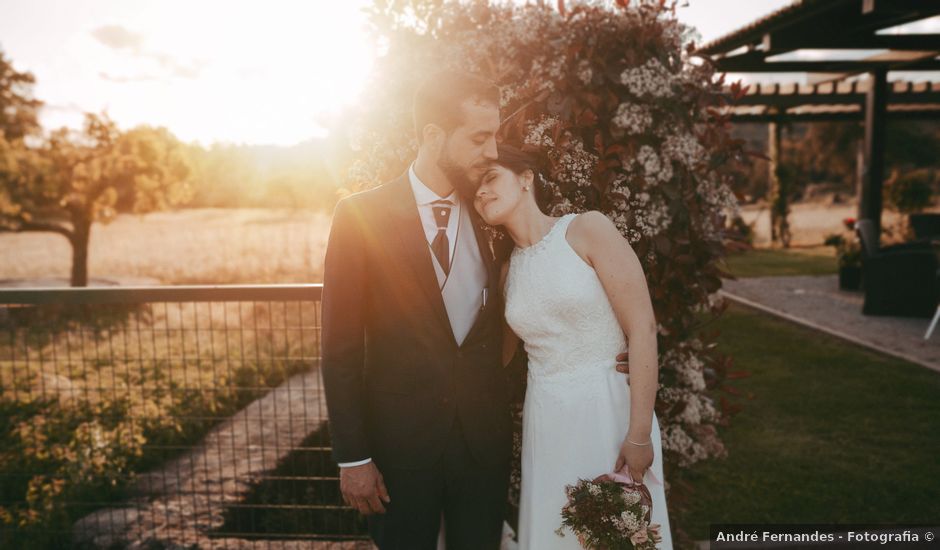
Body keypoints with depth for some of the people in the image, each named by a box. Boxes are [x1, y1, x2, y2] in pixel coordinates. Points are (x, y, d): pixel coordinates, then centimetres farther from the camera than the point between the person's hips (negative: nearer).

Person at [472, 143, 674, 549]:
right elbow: (496, 355, 19)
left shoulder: (587, 229, -7)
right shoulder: (507, 271, 10)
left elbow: (643, 328, -13)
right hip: (545, 420, 5)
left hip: (610, 408, -5)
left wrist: (640, 433, -16)